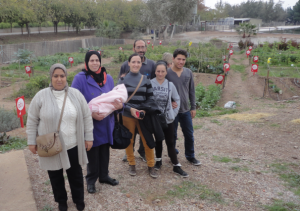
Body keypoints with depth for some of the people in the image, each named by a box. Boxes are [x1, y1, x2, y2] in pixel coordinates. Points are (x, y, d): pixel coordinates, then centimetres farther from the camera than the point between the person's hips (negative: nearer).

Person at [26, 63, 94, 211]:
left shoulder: (76, 94, -4)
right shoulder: (41, 96, -8)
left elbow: (86, 117, 2)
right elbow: (32, 120, -1)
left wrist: (89, 137, 1)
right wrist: (31, 141, -1)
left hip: (73, 145, 1)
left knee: (76, 174, 15)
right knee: (56, 176, 15)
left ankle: (79, 199, 38)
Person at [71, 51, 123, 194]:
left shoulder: (108, 78, 5)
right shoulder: (80, 78, -11)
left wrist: (119, 105, -11)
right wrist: (91, 113, -23)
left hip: (106, 123, 5)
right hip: (90, 124, -4)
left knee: (105, 151, 15)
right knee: (92, 152, 8)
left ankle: (104, 176, 36)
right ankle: (91, 180, 27)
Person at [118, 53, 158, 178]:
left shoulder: (145, 80, 4)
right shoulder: (123, 80, -1)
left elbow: (150, 98, 5)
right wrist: (130, 109, -17)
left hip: (143, 115, 1)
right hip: (128, 115, -1)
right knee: (129, 141, 9)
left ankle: (151, 166, 17)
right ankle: (131, 164, 27)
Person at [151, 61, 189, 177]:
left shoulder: (170, 85, -2)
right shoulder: (150, 84, -8)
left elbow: (177, 99, 8)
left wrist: (174, 113, 2)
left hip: (168, 119, 1)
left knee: (170, 142, 4)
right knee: (158, 140, 14)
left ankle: (176, 166, 11)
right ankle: (158, 160, 32)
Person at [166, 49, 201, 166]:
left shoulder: (188, 73, 2)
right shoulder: (166, 73, -9)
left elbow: (192, 91, 9)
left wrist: (193, 107, 8)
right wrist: (170, 102, -16)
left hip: (186, 110, 4)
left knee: (189, 134, 11)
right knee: (172, 135, 9)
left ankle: (190, 156, 29)